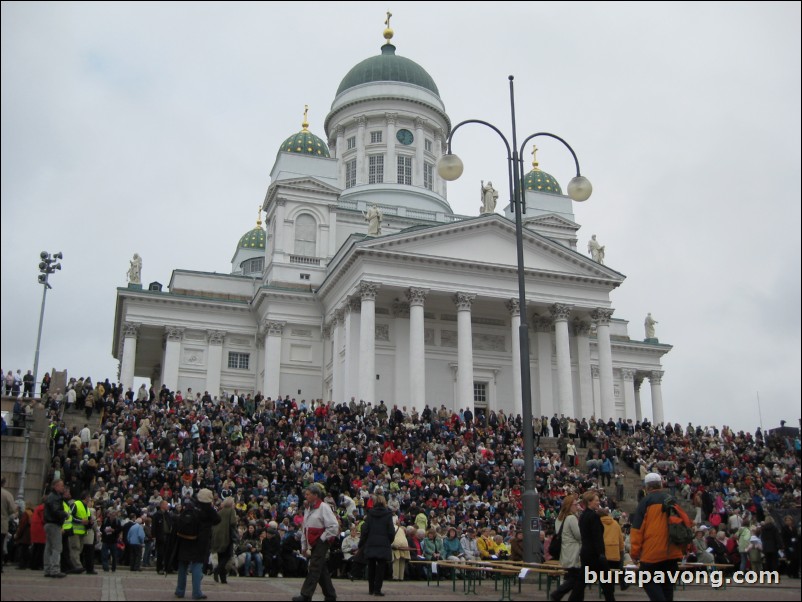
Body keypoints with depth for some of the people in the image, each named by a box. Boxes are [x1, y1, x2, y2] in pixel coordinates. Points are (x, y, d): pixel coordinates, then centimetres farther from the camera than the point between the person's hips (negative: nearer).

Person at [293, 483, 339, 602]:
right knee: (322, 570, 11)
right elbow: (305, 529, 20)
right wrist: (304, 546, 17)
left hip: (321, 542, -9)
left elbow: (334, 527, -16)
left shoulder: (324, 507, -12)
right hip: (313, 544, 9)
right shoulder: (308, 509, 15)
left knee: (314, 568, -11)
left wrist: (322, 538, -12)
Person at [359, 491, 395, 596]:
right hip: (383, 545, -2)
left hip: (371, 545, 2)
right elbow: (391, 531, -6)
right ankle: (377, 589, -4)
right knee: (381, 568, 1)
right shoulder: (388, 514, -5)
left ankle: (371, 589, 17)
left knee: (371, 567, 12)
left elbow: (365, 530, -1)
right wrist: (390, 542, 10)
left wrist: (361, 543, 8)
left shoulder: (370, 514, 0)